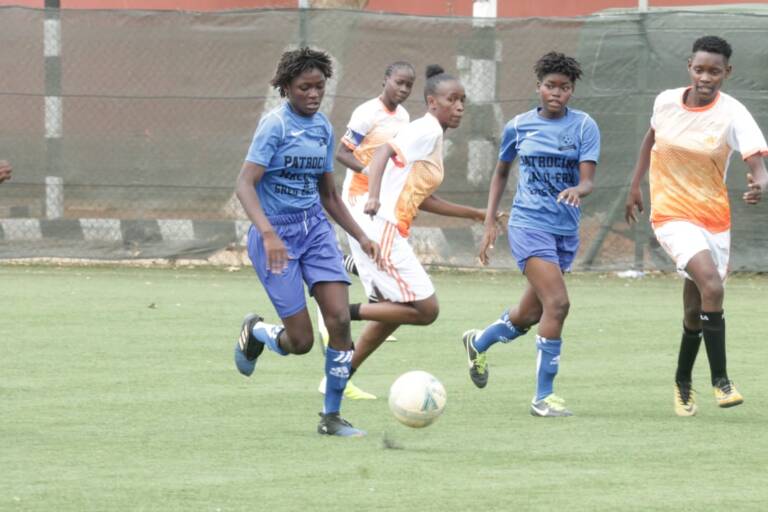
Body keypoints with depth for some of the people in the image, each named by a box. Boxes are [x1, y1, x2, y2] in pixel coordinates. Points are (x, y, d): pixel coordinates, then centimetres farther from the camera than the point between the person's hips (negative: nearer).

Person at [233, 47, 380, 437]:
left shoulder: (323, 128, 8)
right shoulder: (275, 125, -13)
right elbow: (245, 185, -22)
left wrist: (361, 237, 12)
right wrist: (269, 235, -35)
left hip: (315, 229, 6)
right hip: (276, 236, -6)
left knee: (340, 320, -11)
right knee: (300, 341, -6)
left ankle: (331, 416, 0)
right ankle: (254, 331, 30)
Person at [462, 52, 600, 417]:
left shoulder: (584, 126, -1)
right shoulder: (518, 126, 1)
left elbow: (588, 181, -9)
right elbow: (501, 172, 15)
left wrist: (578, 190, -33)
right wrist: (489, 223, 10)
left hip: (566, 230, 3)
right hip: (529, 225, -3)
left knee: (529, 315, 15)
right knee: (557, 302, -20)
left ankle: (478, 343, 47)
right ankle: (543, 396, -13)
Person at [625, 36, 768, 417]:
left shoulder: (732, 114, -14)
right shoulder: (666, 102, -6)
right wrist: (635, 185, 17)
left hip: (715, 220, 1)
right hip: (672, 215, -1)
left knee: (695, 313, 11)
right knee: (712, 286, -26)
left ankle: (683, 382, 37)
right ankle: (720, 381, -17)